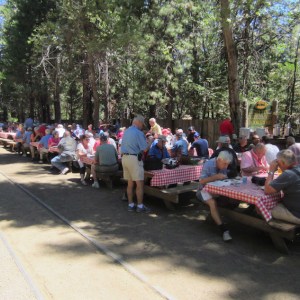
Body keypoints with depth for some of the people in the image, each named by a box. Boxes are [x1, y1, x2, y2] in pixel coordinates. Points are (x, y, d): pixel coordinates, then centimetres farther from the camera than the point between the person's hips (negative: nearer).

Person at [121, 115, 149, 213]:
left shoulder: (126, 131, 14)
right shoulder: (139, 133, -10)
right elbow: (144, 149, -11)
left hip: (124, 157, 8)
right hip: (134, 158, -8)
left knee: (130, 183, 12)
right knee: (139, 183, -2)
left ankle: (131, 205, 18)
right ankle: (140, 206, 2)